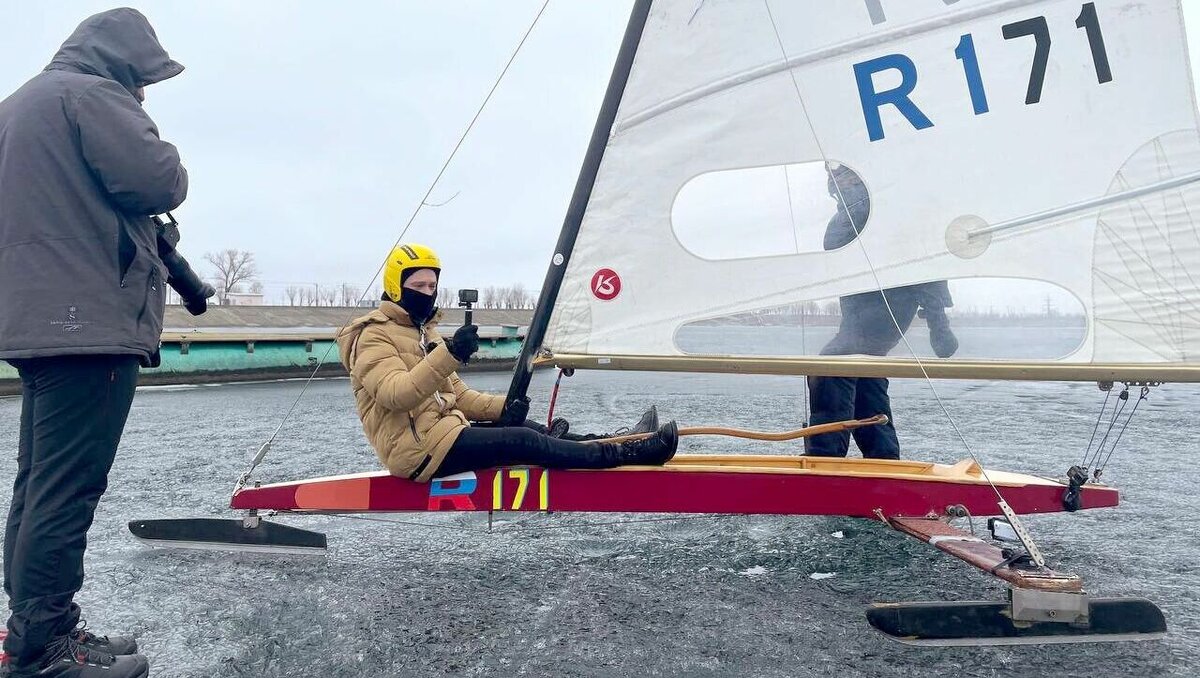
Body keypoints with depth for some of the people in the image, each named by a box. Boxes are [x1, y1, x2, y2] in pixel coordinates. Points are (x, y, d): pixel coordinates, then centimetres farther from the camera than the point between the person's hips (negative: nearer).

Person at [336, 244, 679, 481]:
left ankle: (614, 443, 2)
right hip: (417, 448, -9)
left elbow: (455, 394, 17)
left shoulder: (424, 331, 20)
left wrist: (501, 407, 0)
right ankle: (624, 454, -16)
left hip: (441, 428, 9)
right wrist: (449, 354, -38)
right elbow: (396, 395, -27)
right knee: (522, 442, -17)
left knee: (522, 425, 0)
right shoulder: (374, 336, -9)